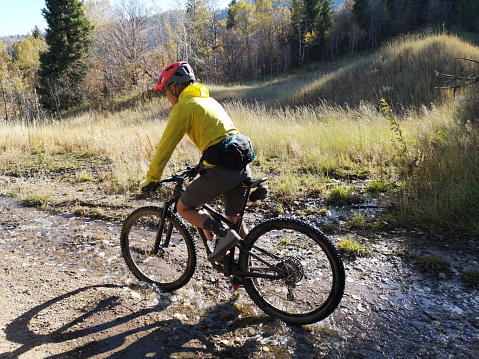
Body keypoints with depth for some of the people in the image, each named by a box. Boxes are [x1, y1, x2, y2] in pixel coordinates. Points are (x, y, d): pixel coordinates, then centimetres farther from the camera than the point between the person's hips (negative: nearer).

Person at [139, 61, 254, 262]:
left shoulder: (184, 106, -3)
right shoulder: (208, 100, 24)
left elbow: (166, 146, -4)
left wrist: (150, 179, 5)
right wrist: (202, 166, 41)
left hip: (222, 170, -8)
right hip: (242, 166, 9)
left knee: (184, 208, 10)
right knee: (235, 219, 20)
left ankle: (225, 235, -4)